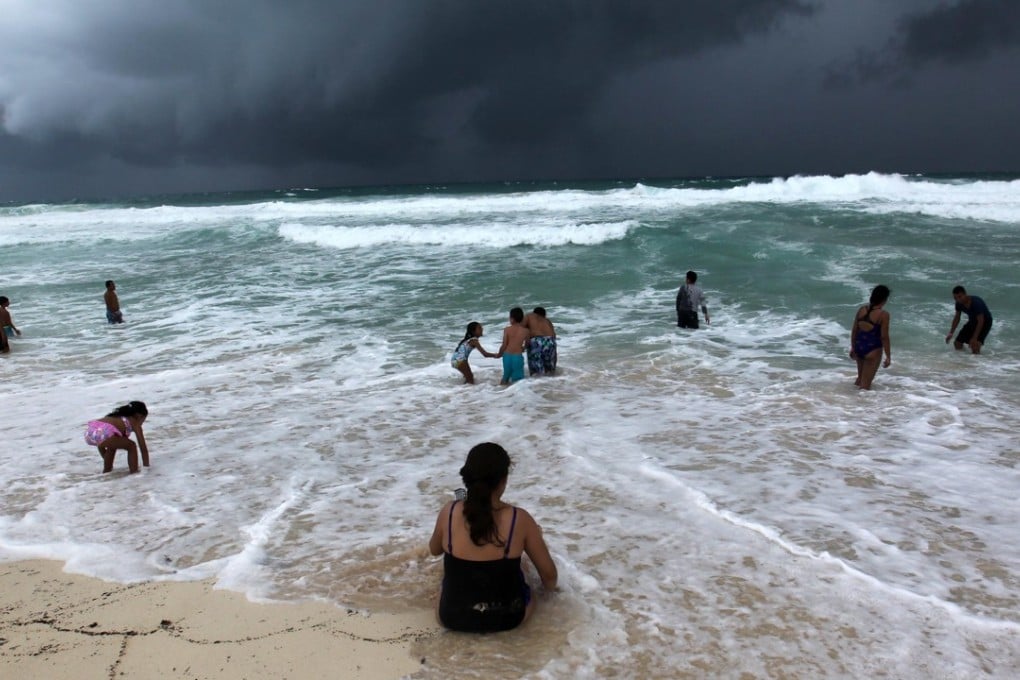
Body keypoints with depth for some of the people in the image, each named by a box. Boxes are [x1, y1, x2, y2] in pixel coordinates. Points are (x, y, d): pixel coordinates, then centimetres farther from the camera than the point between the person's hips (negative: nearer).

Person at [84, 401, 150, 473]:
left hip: (89, 432, 7)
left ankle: (106, 471, 39)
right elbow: (143, 448, 16)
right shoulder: (134, 423, 19)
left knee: (113, 445, 35)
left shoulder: (116, 416, 37)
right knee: (131, 446, 14)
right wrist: (146, 467, 23)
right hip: (104, 432, -7)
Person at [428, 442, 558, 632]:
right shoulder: (520, 519, -20)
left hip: (452, 617, 1)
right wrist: (549, 585, 16)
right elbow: (549, 574, -7)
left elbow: (434, 550, 7)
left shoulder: (449, 512, -16)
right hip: (508, 618, -1)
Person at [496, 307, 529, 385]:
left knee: (505, 377, 16)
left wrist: (499, 354, 14)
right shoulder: (525, 331, 0)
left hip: (507, 356, 1)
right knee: (518, 379, 3)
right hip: (518, 357, -1)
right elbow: (527, 344, 16)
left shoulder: (507, 329, -4)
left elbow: (504, 345, -3)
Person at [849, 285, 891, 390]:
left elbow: (854, 330, 7)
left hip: (859, 346, 6)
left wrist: (853, 347, 18)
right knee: (866, 383, 4)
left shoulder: (861, 309, 1)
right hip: (873, 349, -6)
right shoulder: (883, 314, -15)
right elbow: (884, 337, -14)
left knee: (860, 377, 26)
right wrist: (888, 356, -7)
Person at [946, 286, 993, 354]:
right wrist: (951, 333, -3)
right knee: (957, 344, 3)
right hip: (972, 321, 7)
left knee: (975, 344, -26)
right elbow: (957, 318, 2)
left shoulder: (976, 303, -34)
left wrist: (974, 338, -35)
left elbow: (981, 321, -32)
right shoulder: (959, 304, -14)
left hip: (985, 321, -7)